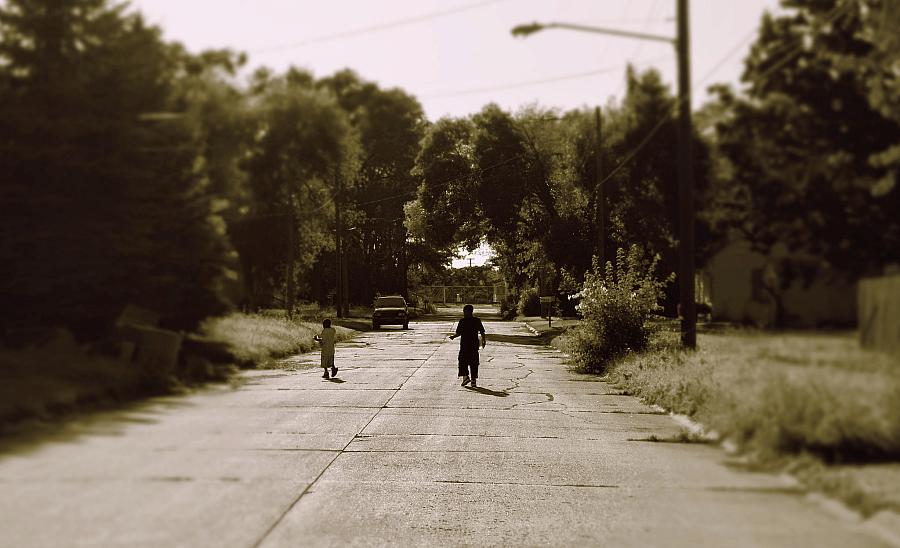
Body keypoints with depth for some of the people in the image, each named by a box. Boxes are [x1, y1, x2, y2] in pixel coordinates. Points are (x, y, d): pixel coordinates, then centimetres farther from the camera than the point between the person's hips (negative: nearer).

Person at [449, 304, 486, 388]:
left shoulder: (462, 321, -9)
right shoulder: (477, 320, 2)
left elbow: (458, 333, -10)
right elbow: (482, 332, 2)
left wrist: (453, 336, 9)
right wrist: (483, 340, 15)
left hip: (464, 344, -3)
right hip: (474, 345, 3)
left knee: (463, 361, 9)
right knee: (474, 362, 8)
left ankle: (465, 376, -6)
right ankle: (474, 380, 6)